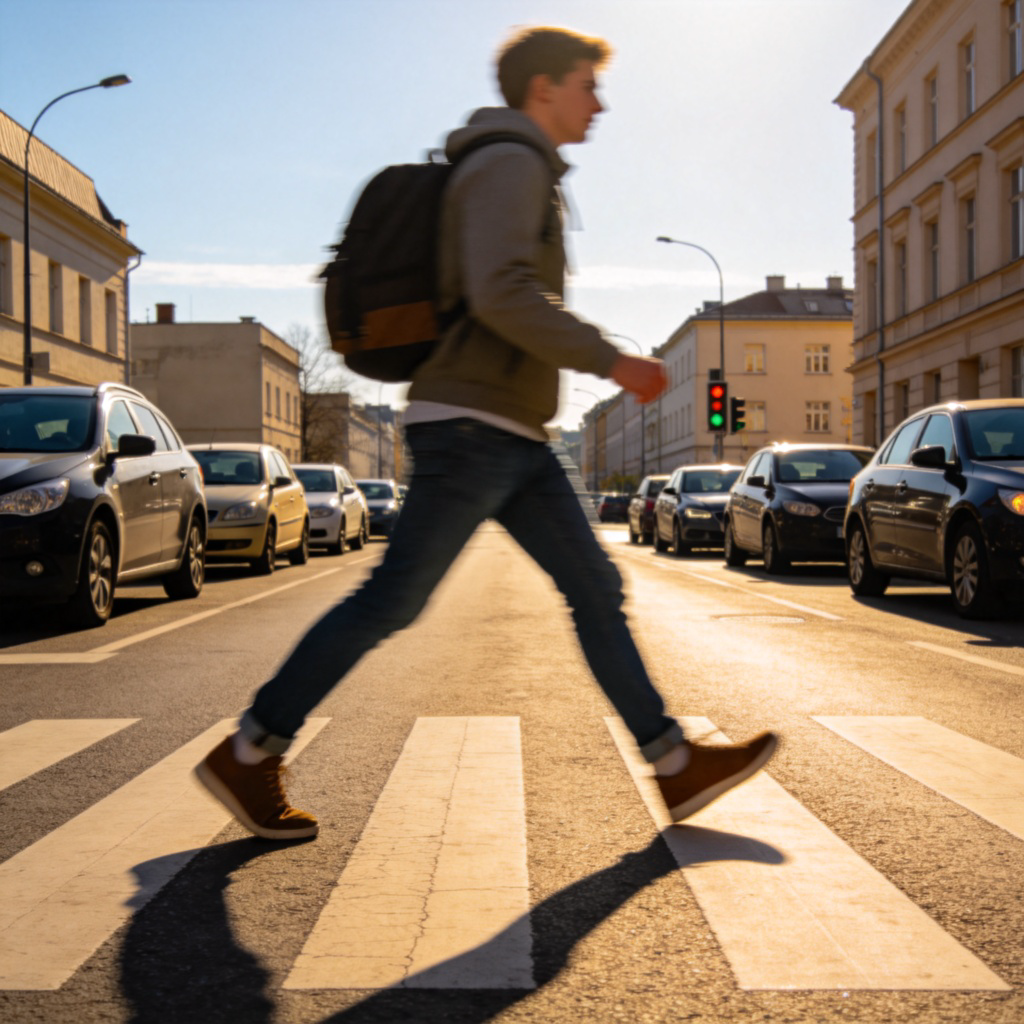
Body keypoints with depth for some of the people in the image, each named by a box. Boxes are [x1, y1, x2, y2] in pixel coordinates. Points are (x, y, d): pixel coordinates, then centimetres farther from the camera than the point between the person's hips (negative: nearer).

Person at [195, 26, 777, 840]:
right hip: (473, 425, -10)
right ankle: (248, 757, 4)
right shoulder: (510, 163, -9)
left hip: (514, 437, 10)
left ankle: (678, 767, 8)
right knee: (392, 603, -6)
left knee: (596, 588, 5)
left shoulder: (521, 178, 23)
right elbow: (502, 294, -24)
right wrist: (611, 360, -19)